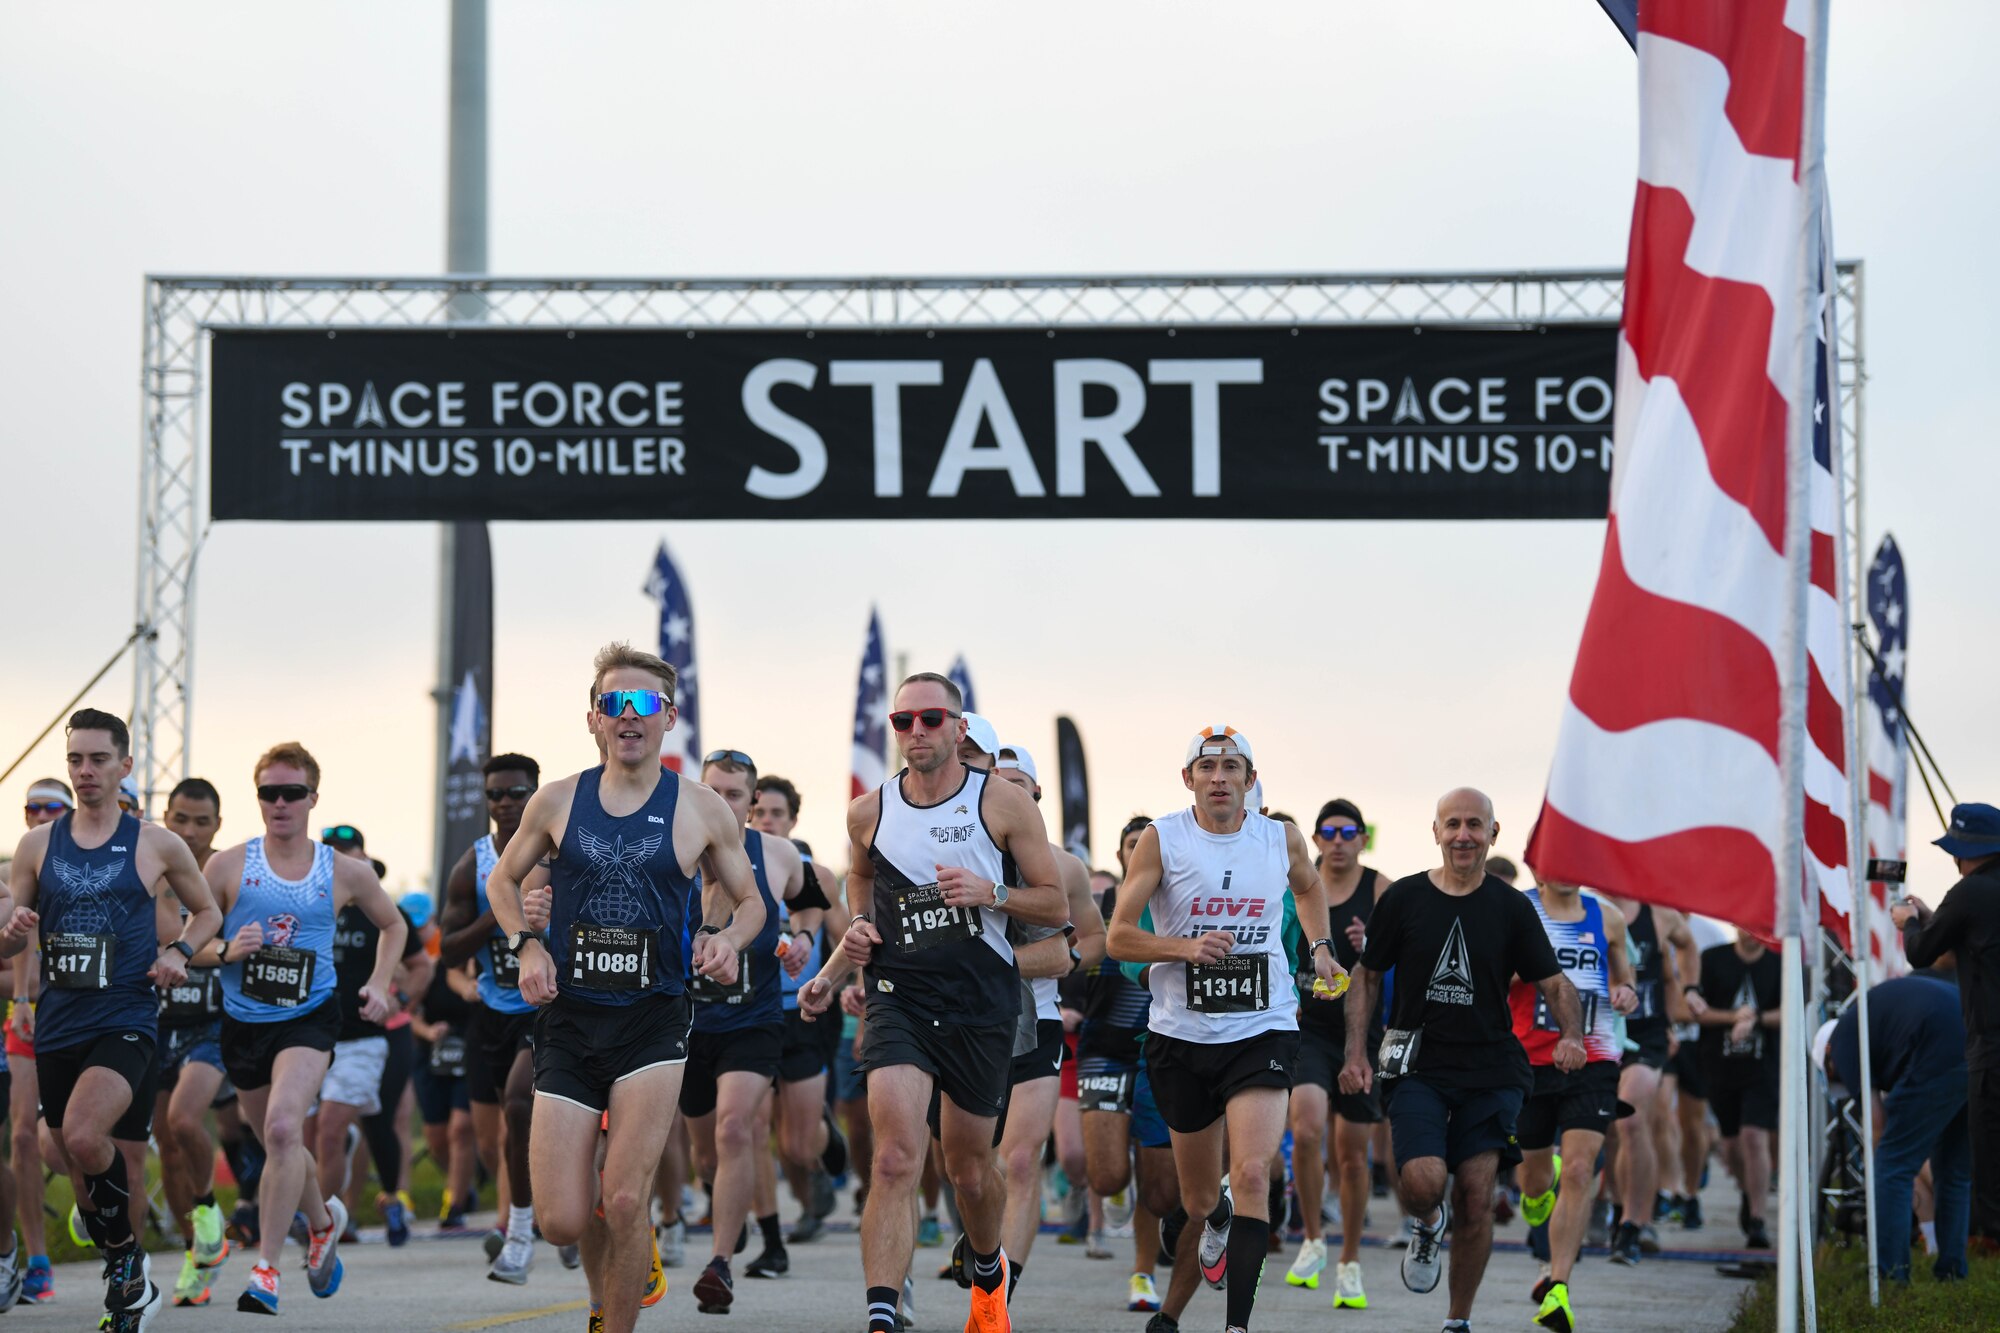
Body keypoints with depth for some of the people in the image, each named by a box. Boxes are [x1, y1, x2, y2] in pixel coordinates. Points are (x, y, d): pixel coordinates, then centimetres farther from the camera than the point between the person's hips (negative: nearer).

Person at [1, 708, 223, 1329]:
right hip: (57, 1023, 4)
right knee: (82, 1165, 10)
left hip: (126, 1022, -4)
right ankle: (127, 1282, 29)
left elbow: (207, 911, 15)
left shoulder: (157, 846, 0)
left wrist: (180, 951, -5)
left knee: (84, 1137, -27)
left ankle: (127, 1252, -4)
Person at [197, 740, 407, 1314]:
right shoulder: (229, 866, -2)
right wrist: (226, 950, -17)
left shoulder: (346, 872, 0)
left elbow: (393, 925, 18)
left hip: (309, 1017, -3)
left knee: (282, 1126, -25)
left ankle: (266, 1269, -22)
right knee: (278, 1143, 17)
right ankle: (323, 1221, 49)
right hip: (243, 1022, 3)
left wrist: (379, 984, 4)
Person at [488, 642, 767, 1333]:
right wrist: (527, 946, 0)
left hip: (654, 1018, -2)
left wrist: (727, 936, -9)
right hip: (569, 1017, 2)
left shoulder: (703, 810, 0)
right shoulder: (558, 800, 3)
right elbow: (502, 880, 19)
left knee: (625, 1202, -16)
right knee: (561, 1221, -2)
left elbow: (749, 899, 14)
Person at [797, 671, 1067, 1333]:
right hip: (899, 998, 0)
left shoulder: (1003, 801, -4)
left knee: (969, 1167, 15)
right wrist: (857, 928, 5)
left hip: (981, 1005, 0)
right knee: (896, 1160, -20)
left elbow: (1055, 906, 0)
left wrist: (991, 892, -16)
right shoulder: (869, 812, 2)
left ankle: (989, 1270, 48)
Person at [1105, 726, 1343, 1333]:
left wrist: (1320, 950, 14)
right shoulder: (1161, 840, -4)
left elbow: (1308, 888, 28)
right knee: (1198, 1198, 13)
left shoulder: (1283, 840, 3)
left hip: (1263, 1030, 0)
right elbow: (1118, 937, -5)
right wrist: (1186, 947, -20)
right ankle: (1217, 1221, 51)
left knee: (1252, 1175, -21)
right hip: (1182, 1034, 0)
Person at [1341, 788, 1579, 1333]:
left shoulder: (1512, 908, 3)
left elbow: (1554, 982, 6)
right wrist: (1356, 1053, 0)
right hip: (1417, 1065, -1)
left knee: (1476, 1197, -3)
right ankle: (1429, 1225, 18)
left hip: (1490, 1070, 1)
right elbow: (1367, 976, 10)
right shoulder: (1402, 899, 2)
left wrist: (1570, 1034, -14)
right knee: (1422, 1180, -21)